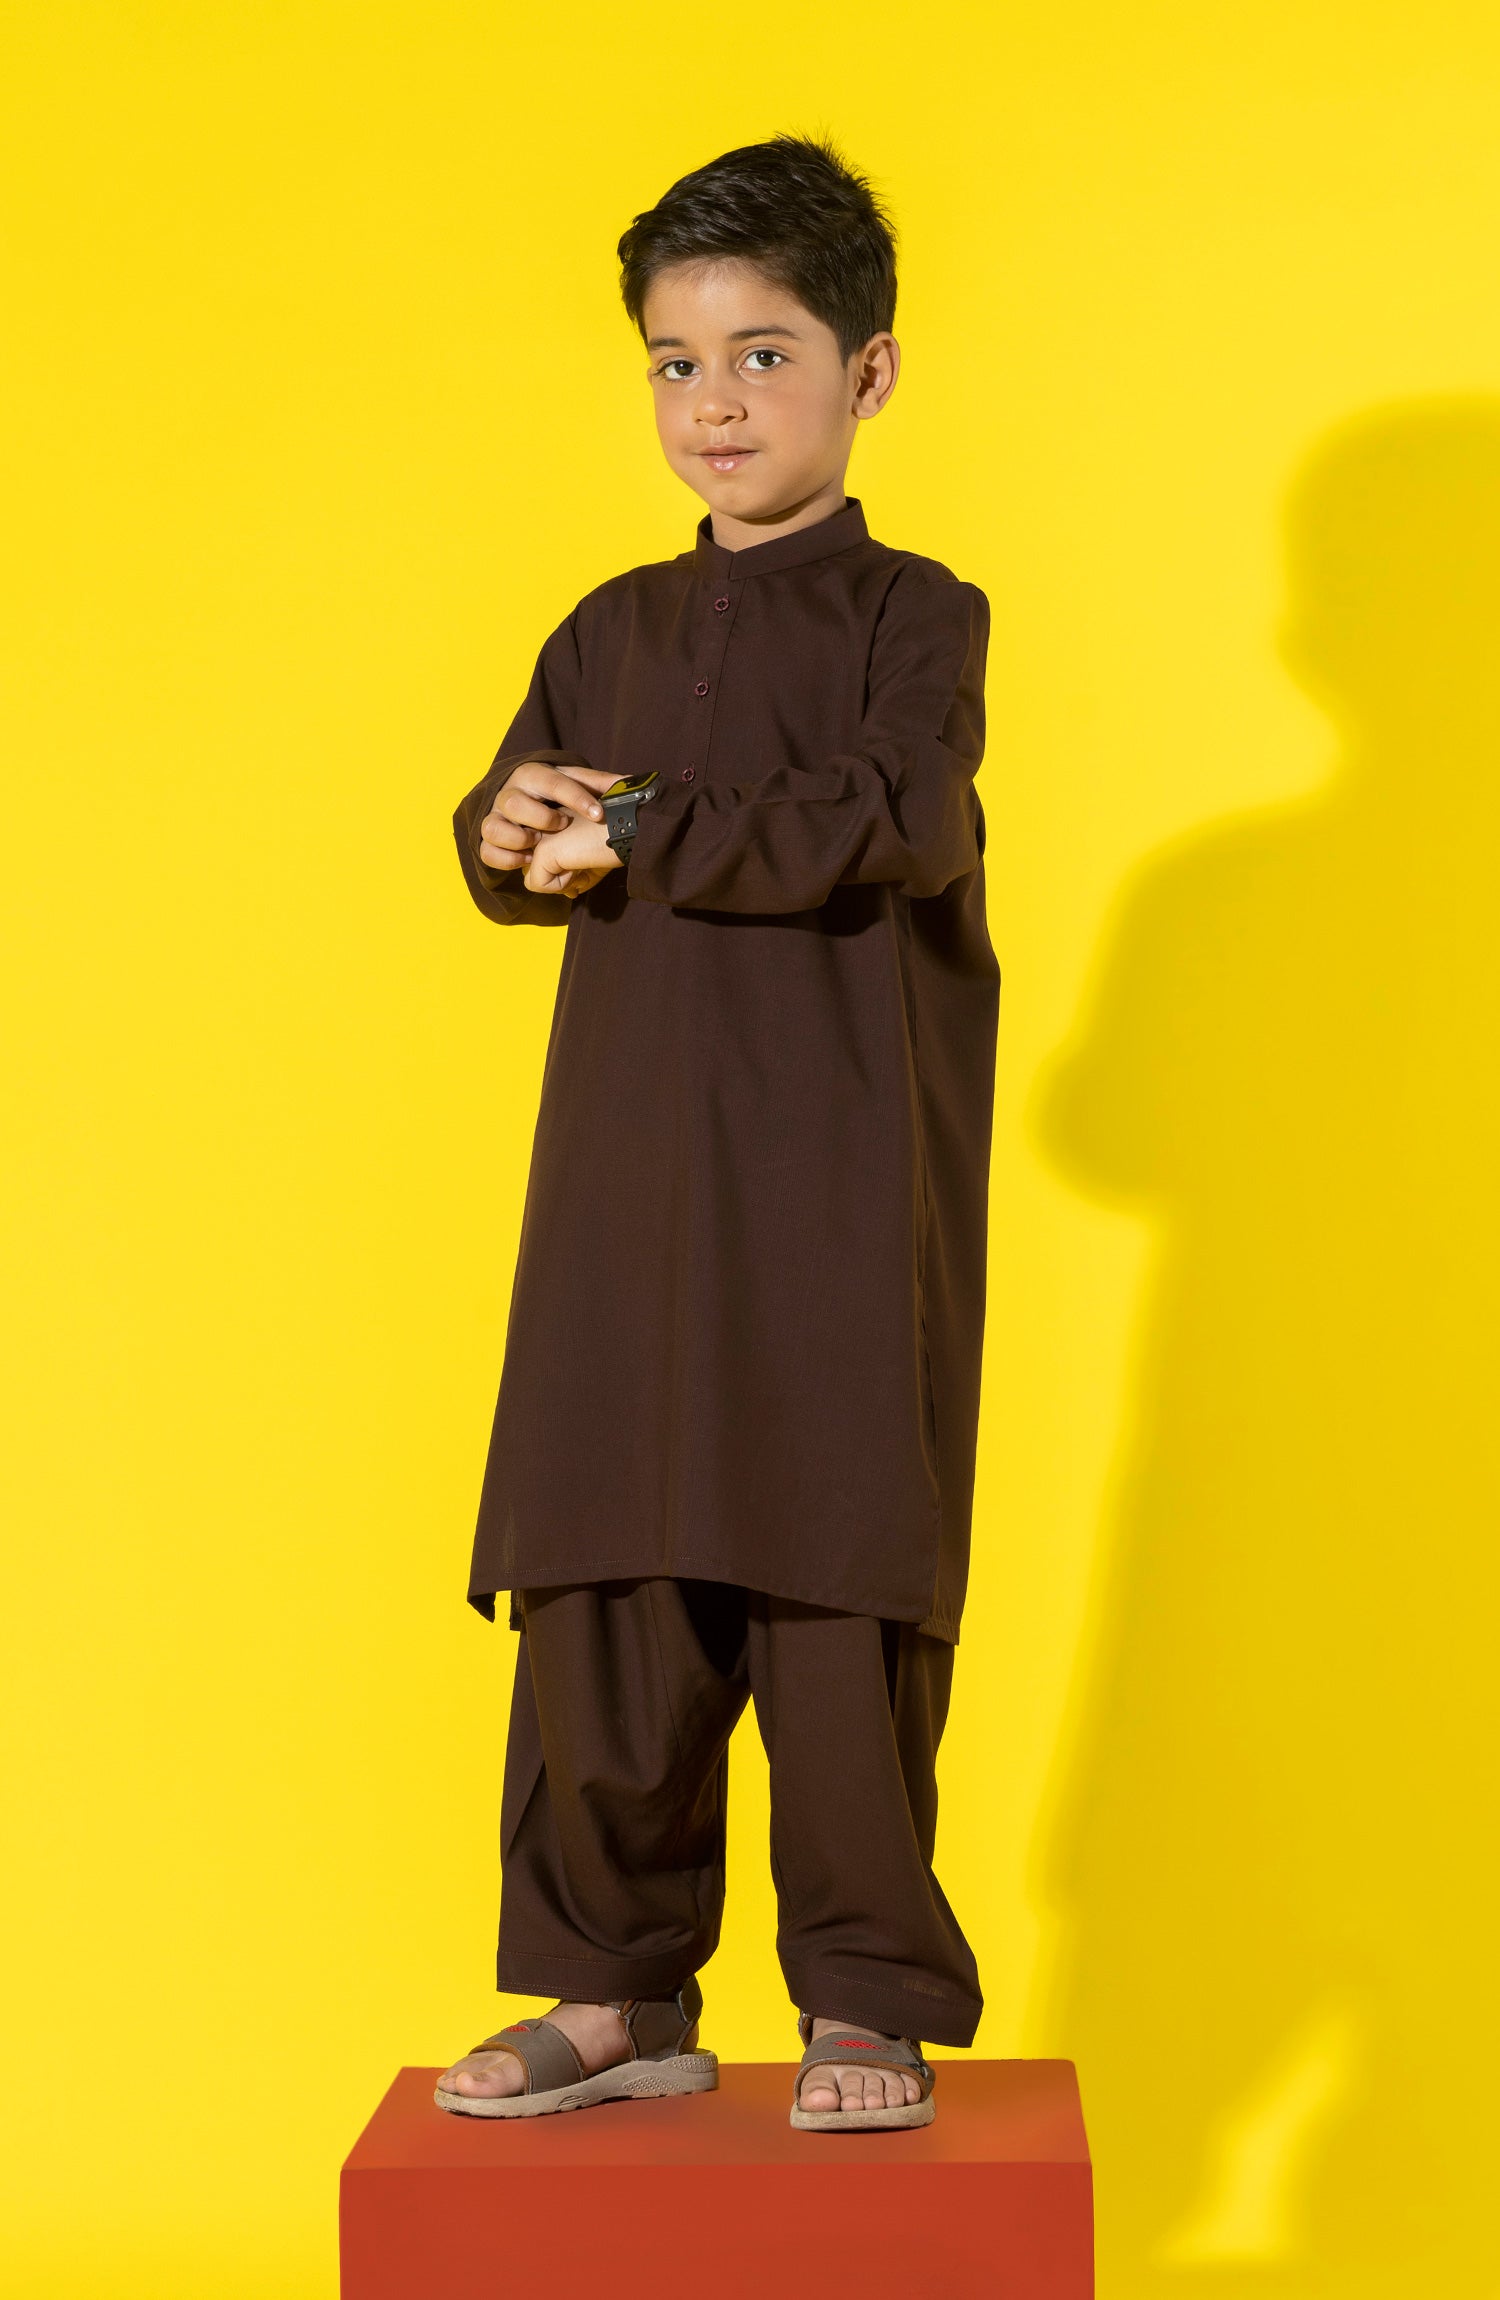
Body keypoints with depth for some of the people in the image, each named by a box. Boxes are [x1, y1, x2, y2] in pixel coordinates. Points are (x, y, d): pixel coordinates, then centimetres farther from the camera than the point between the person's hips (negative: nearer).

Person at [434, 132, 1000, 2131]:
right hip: (626, 1194, 5)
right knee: (600, 1593, 4)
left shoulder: (912, 616, 1)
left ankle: (871, 2003, 11)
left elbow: (899, 827, -16)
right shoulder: (612, 636, 16)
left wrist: (640, 840, -13)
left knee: (839, 1603, -2)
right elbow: (513, 848, 13)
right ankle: (617, 1994, 16)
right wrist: (513, 829, -11)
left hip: (841, 1209, -4)